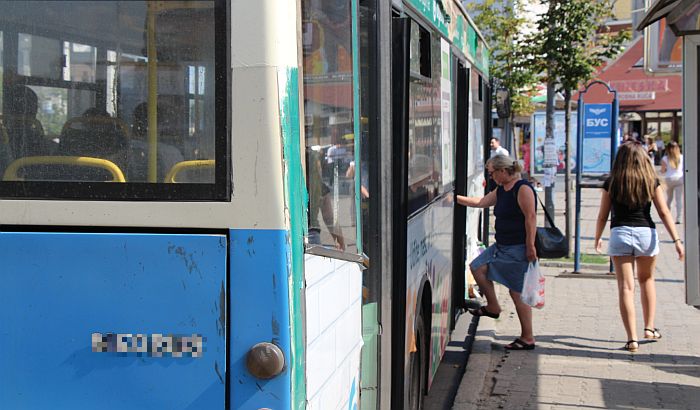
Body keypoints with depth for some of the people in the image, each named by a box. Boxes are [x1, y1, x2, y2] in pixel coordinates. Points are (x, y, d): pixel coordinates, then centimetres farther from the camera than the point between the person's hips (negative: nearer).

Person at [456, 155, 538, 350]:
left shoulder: (523, 189, -15)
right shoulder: (501, 191, 13)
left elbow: (531, 217, -19)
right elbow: (479, 202, 21)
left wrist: (530, 246, -21)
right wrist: (455, 198, 20)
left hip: (518, 248, -9)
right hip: (501, 246, 10)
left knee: (518, 293, -5)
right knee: (477, 267, 9)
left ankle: (528, 338, 3)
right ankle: (492, 307, 24)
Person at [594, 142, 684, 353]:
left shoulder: (612, 183, 2)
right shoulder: (651, 181, 2)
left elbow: (603, 216, 5)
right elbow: (664, 212, -3)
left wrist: (597, 239, 20)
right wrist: (677, 240, -3)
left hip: (620, 234, -1)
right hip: (646, 233, 1)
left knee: (626, 287, -1)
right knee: (647, 280, 24)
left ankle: (632, 338, -7)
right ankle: (649, 328, 28)